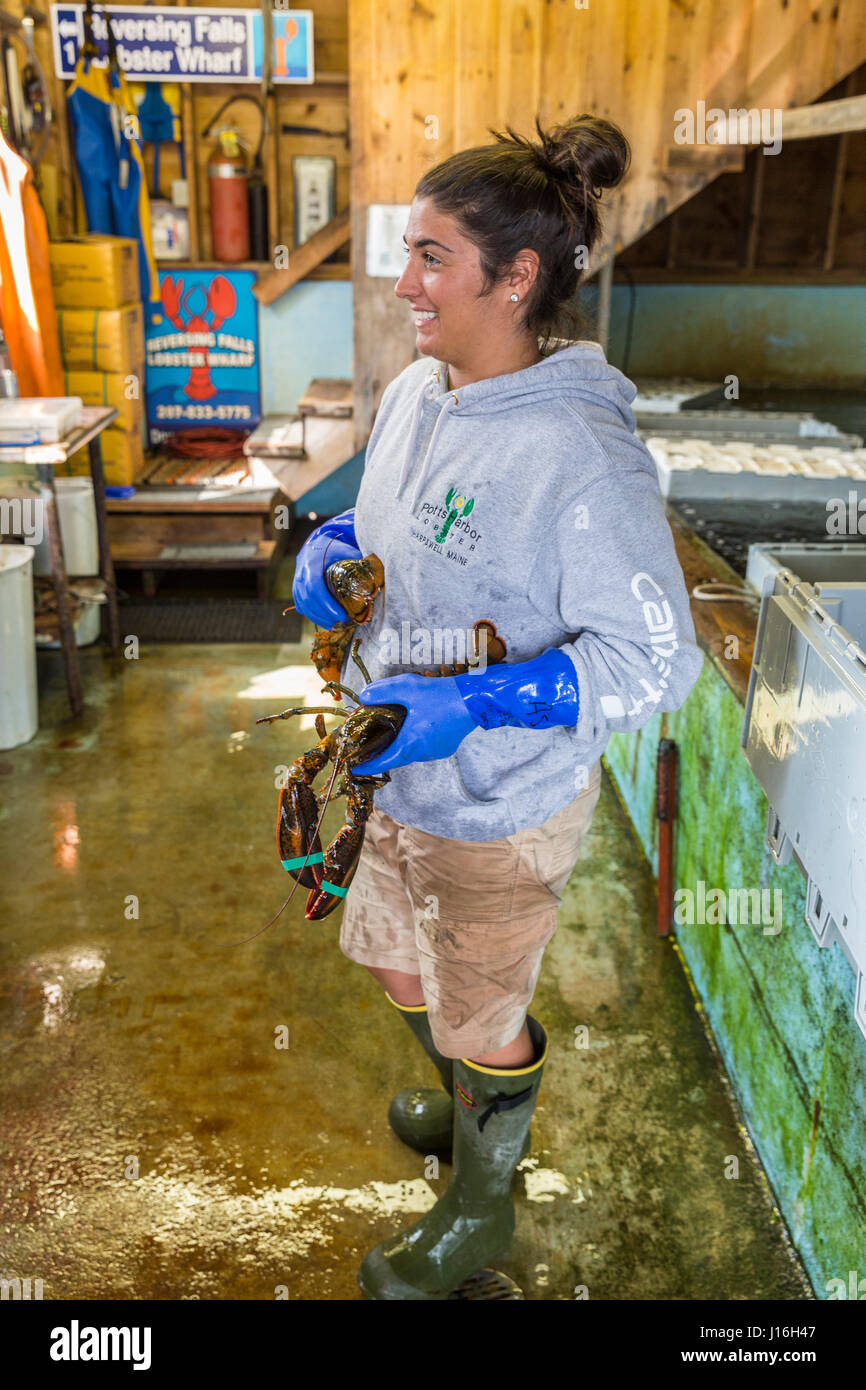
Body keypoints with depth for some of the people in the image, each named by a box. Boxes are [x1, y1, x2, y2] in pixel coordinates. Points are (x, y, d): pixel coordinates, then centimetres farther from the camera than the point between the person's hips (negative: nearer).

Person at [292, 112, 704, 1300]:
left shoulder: (581, 455, -28)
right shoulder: (415, 391, -2)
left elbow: (656, 658, -25)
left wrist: (474, 703, -32)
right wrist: (329, 548, -6)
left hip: (505, 805, -8)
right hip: (402, 774, 8)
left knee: (484, 1023, 17)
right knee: (400, 968, 29)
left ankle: (482, 1208, 49)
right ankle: (472, 1110, 62)